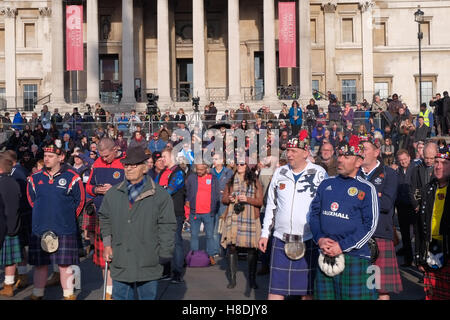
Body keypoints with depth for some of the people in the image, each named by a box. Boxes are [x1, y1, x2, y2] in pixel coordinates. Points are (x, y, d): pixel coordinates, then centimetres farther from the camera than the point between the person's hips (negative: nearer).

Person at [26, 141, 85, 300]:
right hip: (39, 230, 3)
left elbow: (80, 201, 5)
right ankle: (37, 294, 23)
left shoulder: (71, 178, -4)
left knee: (65, 264, 2)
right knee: (40, 264, 10)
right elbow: (31, 199, 20)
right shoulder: (35, 178, 6)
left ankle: (68, 295, 15)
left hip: (64, 231, -3)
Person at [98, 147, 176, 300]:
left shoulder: (160, 195, -5)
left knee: (148, 296, 10)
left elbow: (167, 226, -4)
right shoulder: (113, 193, 6)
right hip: (120, 262, 3)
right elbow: (105, 219, 18)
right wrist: (107, 244, 8)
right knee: (120, 295, 11)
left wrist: (164, 255, -6)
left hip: (148, 264, -3)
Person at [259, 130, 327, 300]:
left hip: (309, 241, -2)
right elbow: (270, 206, 13)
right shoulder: (280, 173, 8)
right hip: (281, 240, 3)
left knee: (307, 289, 8)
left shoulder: (319, 173, -1)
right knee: (276, 288, 3)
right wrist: (264, 234, 10)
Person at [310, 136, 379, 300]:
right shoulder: (326, 185, 11)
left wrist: (342, 246, -13)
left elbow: (370, 226, -8)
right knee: (325, 295, 11)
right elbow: (314, 214, 11)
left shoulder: (366, 189, -3)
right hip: (325, 256, 4)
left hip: (354, 256, -4)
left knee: (354, 295, 0)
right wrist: (319, 238, -7)